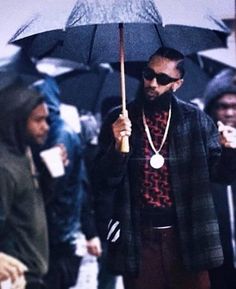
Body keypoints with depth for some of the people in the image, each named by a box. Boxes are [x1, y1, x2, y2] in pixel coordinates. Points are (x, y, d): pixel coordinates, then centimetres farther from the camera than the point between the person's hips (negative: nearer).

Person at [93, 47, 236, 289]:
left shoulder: (195, 119, 4)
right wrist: (118, 146, -18)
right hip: (139, 239, 0)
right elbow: (104, 183, -1)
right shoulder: (119, 121, 3)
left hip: (187, 236, 0)